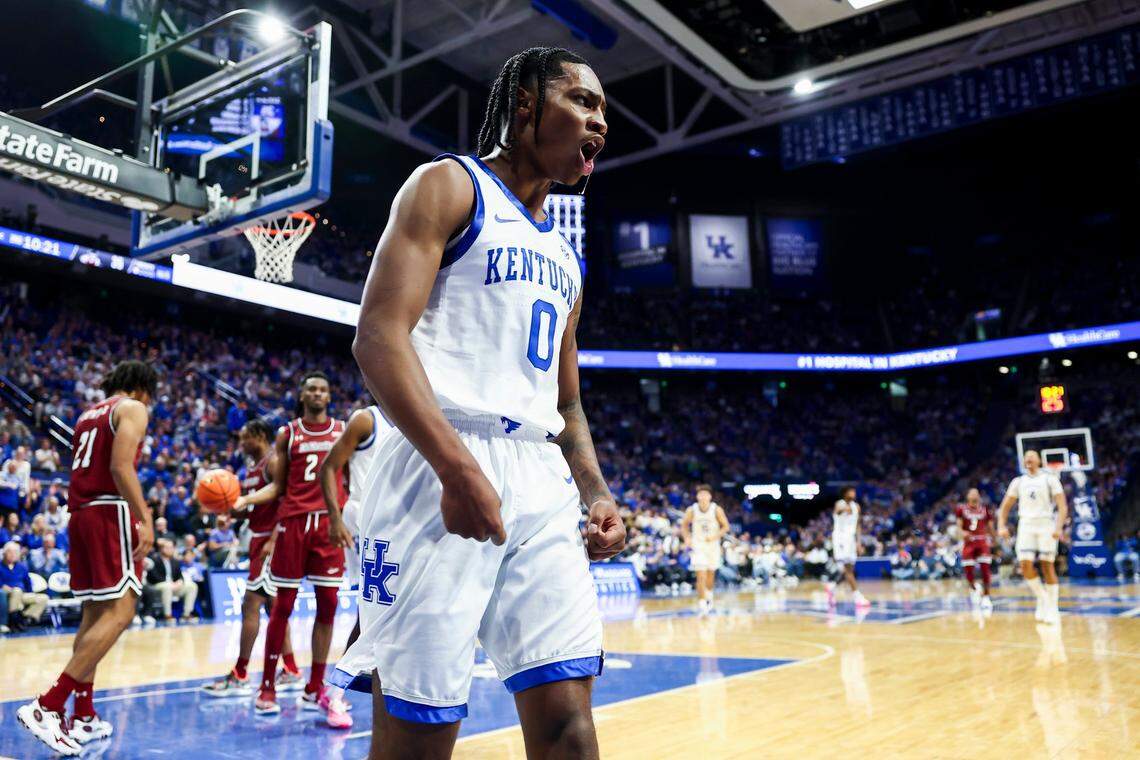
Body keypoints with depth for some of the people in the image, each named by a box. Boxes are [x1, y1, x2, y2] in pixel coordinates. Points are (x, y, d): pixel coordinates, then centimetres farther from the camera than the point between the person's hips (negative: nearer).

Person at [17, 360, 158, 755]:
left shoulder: (88, 414, 23)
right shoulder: (132, 408, -2)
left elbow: (86, 470, 21)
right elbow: (121, 466, -17)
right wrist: (145, 519, -21)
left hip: (81, 512, 9)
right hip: (111, 511, -9)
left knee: (94, 613, 13)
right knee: (118, 612, -12)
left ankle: (83, 717, 15)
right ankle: (46, 707, -20)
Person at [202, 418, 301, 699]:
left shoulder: (273, 462, -12)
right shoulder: (250, 469, 17)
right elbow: (245, 510, 19)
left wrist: (273, 540, -26)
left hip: (271, 541, -10)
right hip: (258, 539, 10)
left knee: (250, 605, -8)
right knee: (273, 607, 12)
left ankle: (239, 677, -2)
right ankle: (291, 672, 18)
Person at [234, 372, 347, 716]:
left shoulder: (344, 432, 9)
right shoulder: (287, 434, 6)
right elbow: (277, 485, 6)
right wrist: (244, 500, -9)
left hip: (329, 523, 1)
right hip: (293, 522, -1)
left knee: (327, 606, 1)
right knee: (283, 606, 1)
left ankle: (315, 689, 12)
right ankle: (267, 687, 13)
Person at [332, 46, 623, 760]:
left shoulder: (565, 255, 23)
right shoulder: (449, 185, 2)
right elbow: (380, 336, -11)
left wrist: (597, 493, 8)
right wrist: (458, 468, -22)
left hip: (542, 480, 7)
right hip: (441, 467, -7)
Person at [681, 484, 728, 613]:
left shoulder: (717, 510, -12)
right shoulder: (691, 510, -10)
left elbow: (725, 527, -3)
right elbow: (684, 525, 5)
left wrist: (716, 536, -19)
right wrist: (687, 538, -11)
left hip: (713, 545, 2)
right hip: (698, 546, -2)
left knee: (710, 574, 17)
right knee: (701, 576, -13)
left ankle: (709, 595, 44)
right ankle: (702, 603, -8)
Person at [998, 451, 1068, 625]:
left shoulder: (1050, 479, 2)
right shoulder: (1018, 481, 13)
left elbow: (1063, 506, -5)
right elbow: (1005, 506, 14)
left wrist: (1059, 527, -19)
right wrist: (1001, 526, -1)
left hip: (1046, 525, -3)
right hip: (1026, 525, 3)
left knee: (1047, 565, -3)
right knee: (1025, 564, -11)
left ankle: (1053, 609, 6)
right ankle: (1042, 598, 9)